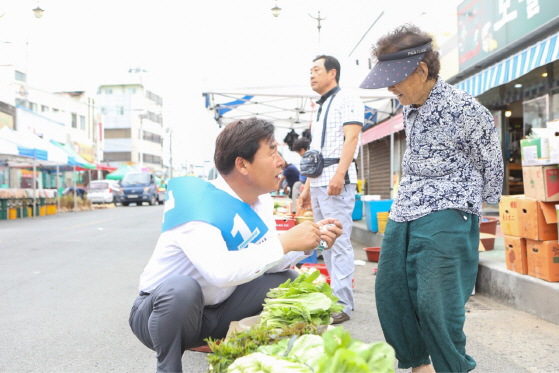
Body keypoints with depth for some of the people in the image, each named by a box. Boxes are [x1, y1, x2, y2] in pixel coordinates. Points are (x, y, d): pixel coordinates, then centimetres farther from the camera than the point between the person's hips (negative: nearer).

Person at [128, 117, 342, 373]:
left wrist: (308, 244, -14)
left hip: (215, 312, 7)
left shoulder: (261, 201, -2)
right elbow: (219, 270, -41)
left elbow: (265, 260, 2)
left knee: (287, 280, -2)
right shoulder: (196, 201, -27)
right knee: (181, 287, -39)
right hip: (160, 310, -7)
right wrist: (284, 242, -35)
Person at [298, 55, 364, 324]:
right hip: (318, 183, 9)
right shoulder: (321, 108, 25)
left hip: (337, 181, -9)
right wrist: (307, 187, 20)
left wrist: (339, 174, -26)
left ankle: (342, 305, -8)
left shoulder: (347, 100, -1)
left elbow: (351, 138, -14)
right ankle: (334, 297, 16)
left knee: (339, 243, -11)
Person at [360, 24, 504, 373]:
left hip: (446, 217, -8)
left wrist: (478, 206, 6)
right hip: (403, 212, 8)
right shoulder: (410, 109, 10)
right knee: (390, 291, 8)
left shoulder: (465, 109, -13)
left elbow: (490, 167, -3)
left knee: (436, 304, -7)